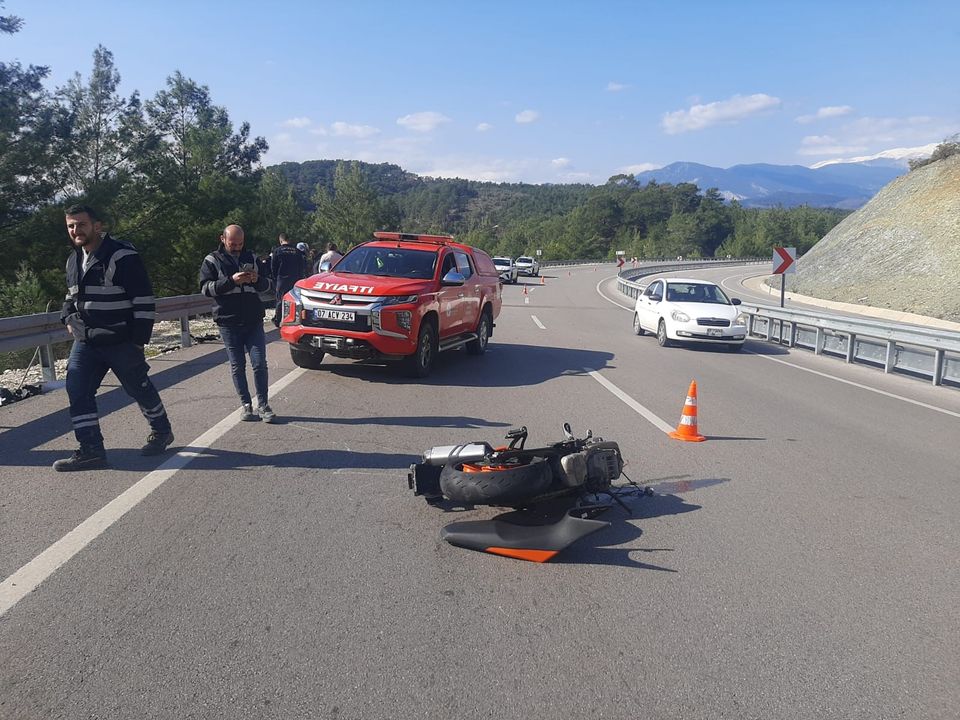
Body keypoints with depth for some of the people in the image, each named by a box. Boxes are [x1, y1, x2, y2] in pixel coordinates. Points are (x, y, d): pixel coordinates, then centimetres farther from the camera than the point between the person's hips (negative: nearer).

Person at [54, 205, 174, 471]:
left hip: (121, 342, -7)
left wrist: (139, 339, -17)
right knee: (77, 391, -3)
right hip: (85, 342, 7)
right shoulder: (73, 261, 11)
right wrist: (68, 318, 9)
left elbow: (144, 300, -16)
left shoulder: (123, 256, -14)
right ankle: (91, 450, 2)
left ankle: (161, 432, 29)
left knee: (140, 389, 7)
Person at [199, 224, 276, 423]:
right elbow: (205, 288, -5)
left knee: (259, 363, -3)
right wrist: (231, 281, -18)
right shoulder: (212, 260, 5)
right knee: (237, 366, 5)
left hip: (254, 320, 2)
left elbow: (267, 283, 17)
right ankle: (245, 404, 14)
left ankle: (262, 405, 4)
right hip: (228, 322, -1)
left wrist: (258, 280, -7)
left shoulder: (251, 258, 13)